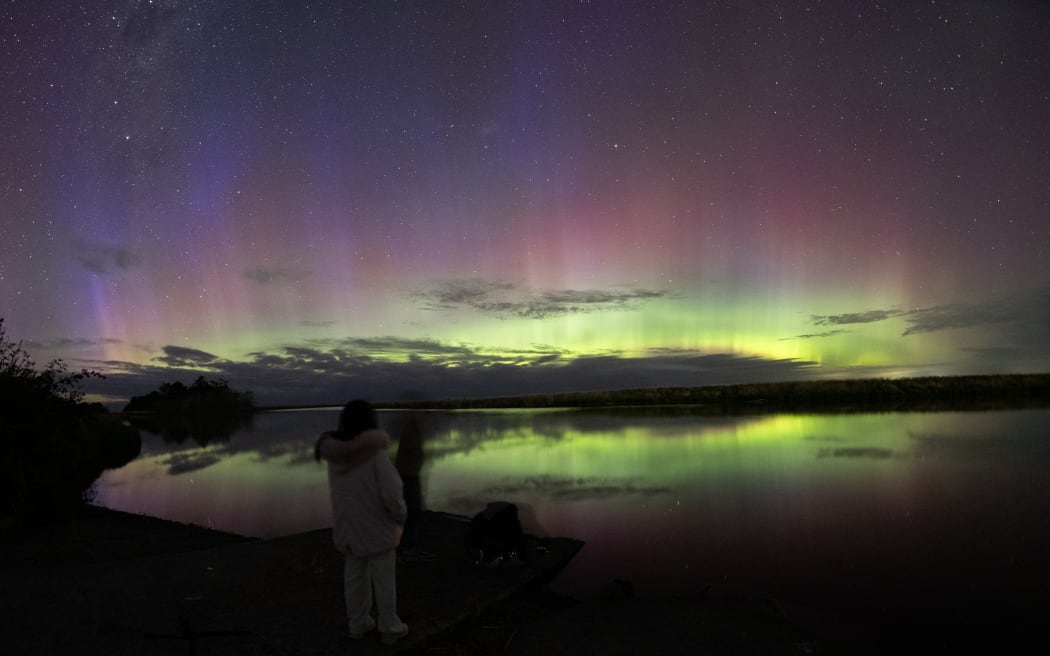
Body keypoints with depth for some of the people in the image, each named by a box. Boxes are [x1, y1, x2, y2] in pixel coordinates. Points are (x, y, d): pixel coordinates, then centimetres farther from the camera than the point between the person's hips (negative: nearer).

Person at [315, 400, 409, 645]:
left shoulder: (335, 451, -5)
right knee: (384, 578, 11)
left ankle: (358, 624, 35)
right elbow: (391, 493, -25)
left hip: (347, 524, 6)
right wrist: (400, 516, -6)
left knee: (355, 574, 21)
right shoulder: (375, 451, -25)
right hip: (376, 525, -5)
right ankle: (390, 628, 25)